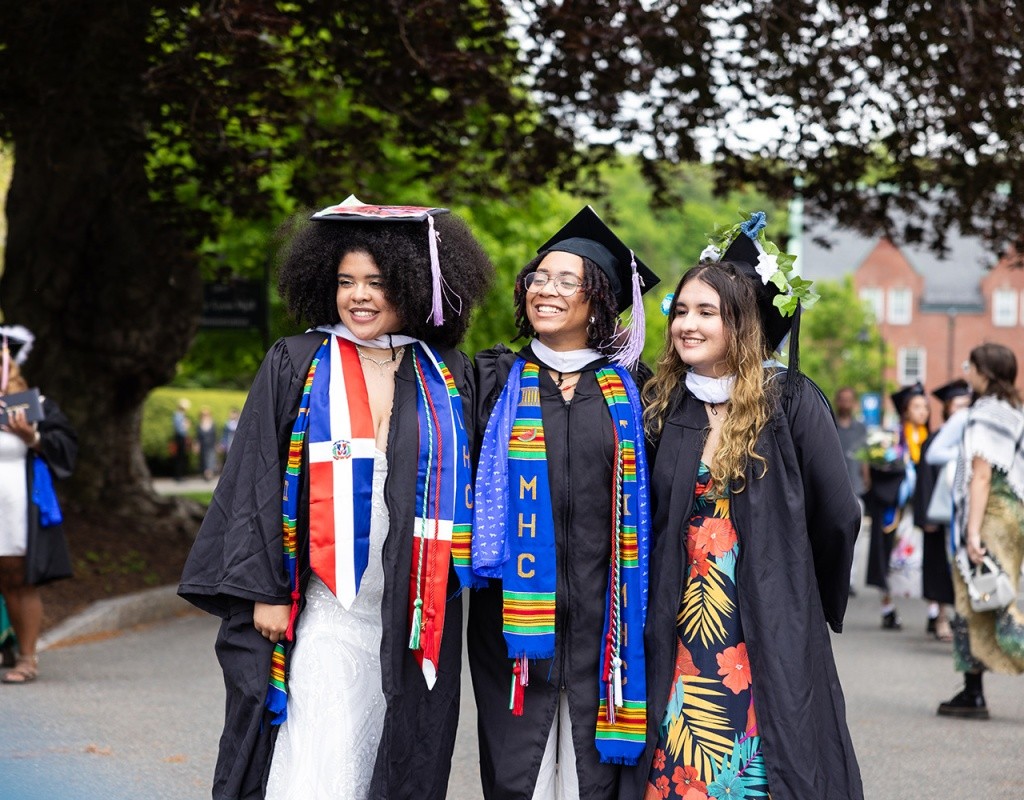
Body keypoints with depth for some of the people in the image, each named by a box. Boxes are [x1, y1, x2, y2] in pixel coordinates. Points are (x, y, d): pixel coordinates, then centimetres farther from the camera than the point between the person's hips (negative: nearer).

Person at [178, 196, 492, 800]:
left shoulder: (447, 377, 7)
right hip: (324, 606, -3)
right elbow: (256, 479, -1)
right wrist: (266, 590, -8)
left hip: (414, 610, 3)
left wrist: (460, 581, 6)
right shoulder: (296, 366, 1)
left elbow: (466, 481, 12)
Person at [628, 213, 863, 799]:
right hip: (677, 635, 3)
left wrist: (813, 607, 7)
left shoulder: (792, 402, -5)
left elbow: (837, 517, -3)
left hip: (770, 640, -3)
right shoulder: (662, 406, 7)